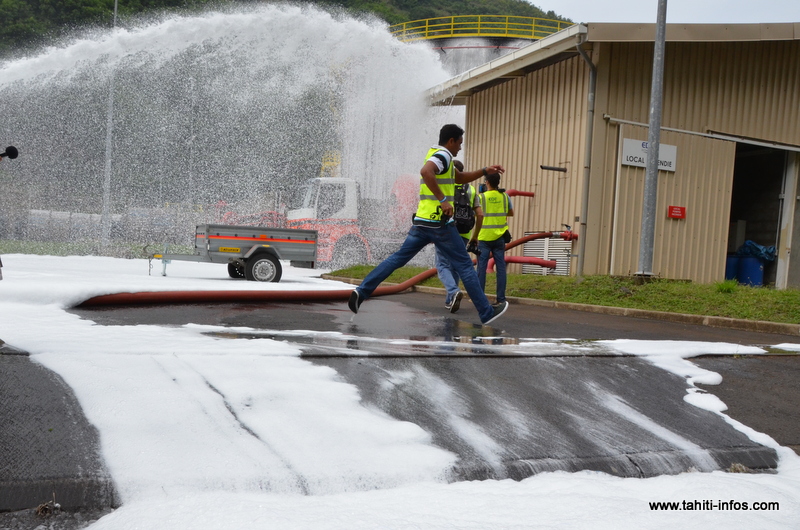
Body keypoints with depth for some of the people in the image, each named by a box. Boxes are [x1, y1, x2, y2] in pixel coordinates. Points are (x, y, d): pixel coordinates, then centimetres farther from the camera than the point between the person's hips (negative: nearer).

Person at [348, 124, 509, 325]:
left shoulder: (436, 154, 21)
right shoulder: (443, 155, -10)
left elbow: (460, 178, 31)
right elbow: (426, 172, -32)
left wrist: (485, 171, 23)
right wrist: (443, 200, -30)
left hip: (422, 221, 9)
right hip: (439, 223, -9)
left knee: (399, 257, 8)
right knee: (464, 266, 0)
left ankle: (362, 291, -2)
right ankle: (486, 312, 6)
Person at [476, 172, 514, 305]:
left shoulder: (481, 197, -8)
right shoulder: (504, 196, 1)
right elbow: (511, 213, 13)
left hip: (484, 237, -2)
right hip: (499, 237, 2)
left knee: (482, 267, 2)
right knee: (500, 267, 4)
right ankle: (501, 298, 2)